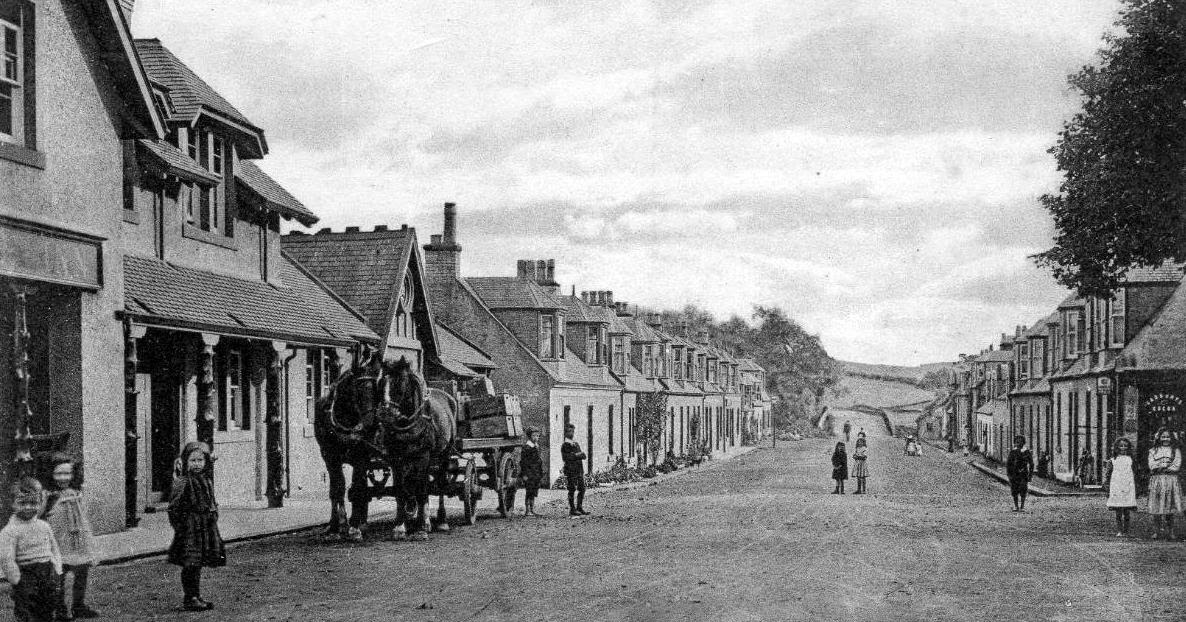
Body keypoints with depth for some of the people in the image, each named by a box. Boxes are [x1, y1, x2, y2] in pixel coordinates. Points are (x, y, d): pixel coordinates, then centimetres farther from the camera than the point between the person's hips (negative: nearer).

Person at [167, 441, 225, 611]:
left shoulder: (208, 481, 12)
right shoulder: (183, 483, -11)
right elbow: (174, 506, -14)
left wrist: (214, 519, 17)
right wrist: (178, 525, -17)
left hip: (207, 527, 7)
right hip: (190, 527, -7)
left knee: (198, 565, 13)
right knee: (190, 564, -6)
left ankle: (196, 596, 20)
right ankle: (190, 599, -1)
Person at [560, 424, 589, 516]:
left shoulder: (576, 444, 18)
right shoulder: (565, 445, -3)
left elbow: (583, 455, 15)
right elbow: (565, 457, -15)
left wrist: (581, 455, -8)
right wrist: (576, 455, -16)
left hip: (579, 470, 7)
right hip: (571, 470, -7)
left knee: (582, 489, 6)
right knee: (572, 490, -4)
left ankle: (579, 508, 15)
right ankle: (572, 510, 1)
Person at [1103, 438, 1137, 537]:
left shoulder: (1130, 460, 10)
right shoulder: (1113, 461, 6)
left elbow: (1134, 475, 14)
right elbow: (1107, 475, 7)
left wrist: (1135, 490, 11)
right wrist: (1107, 489, 3)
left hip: (1128, 488, 1)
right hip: (1116, 488, -1)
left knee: (1127, 512, -1)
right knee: (1118, 512, -3)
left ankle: (1126, 531, 5)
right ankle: (1119, 531, -2)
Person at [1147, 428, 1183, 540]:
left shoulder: (1176, 450, 10)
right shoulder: (1153, 451, 12)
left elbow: (1177, 466, -2)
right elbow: (1152, 466, 0)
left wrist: (1159, 467, -6)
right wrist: (1167, 465, -9)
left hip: (1171, 481, 0)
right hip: (1156, 481, 0)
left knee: (1170, 509, -3)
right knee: (1156, 509, -4)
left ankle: (1170, 532, 2)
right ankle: (1156, 531, 2)